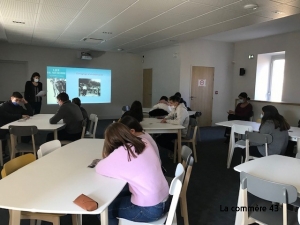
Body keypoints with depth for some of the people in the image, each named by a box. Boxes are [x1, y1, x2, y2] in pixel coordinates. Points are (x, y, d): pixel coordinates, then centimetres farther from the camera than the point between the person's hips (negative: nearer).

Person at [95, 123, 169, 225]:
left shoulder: (121, 153, -21)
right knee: (117, 195, 24)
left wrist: (108, 159, 9)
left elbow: (99, 168, -7)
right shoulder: (144, 142, -1)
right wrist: (111, 159, 8)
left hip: (150, 210, -7)